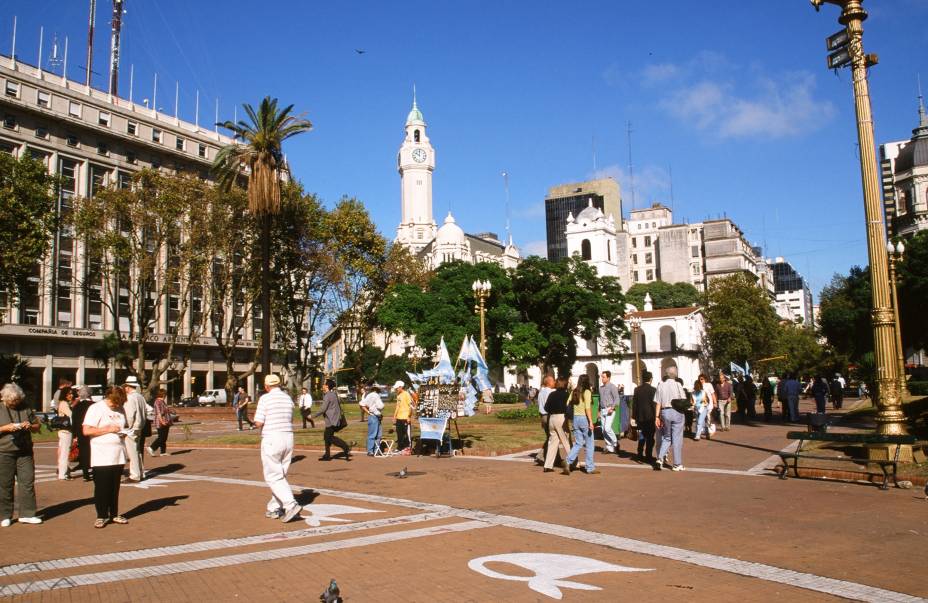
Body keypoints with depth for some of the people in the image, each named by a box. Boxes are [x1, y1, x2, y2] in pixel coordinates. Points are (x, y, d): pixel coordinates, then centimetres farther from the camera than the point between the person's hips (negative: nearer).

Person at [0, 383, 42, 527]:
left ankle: (27, 514, 7)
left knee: (27, 482, 1)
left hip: (25, 452, 3)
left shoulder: (25, 408, 10)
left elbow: (37, 427, 16)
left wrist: (30, 426, -5)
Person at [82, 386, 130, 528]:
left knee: (115, 487, 11)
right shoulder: (96, 409, -7)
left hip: (119, 456, 5)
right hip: (101, 457, -5)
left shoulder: (121, 409, 11)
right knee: (102, 488, 0)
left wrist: (125, 432, 1)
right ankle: (101, 516, 10)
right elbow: (86, 431, -14)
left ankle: (114, 514, 20)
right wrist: (108, 429, -18)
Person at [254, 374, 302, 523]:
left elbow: (259, 423, -10)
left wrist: (256, 418, 10)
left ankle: (291, 504, -16)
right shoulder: (288, 399, 9)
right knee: (280, 476, 16)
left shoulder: (265, 399, -9)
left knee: (273, 477, -2)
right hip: (288, 438, 6)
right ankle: (274, 508, 20)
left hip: (271, 440, -6)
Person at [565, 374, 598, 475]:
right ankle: (590, 467, 11)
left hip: (576, 419, 6)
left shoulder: (574, 392, 7)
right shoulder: (587, 392, -10)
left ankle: (568, 462, -3)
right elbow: (587, 408, -17)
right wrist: (591, 421, -17)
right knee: (589, 444, 6)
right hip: (585, 418, -6)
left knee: (578, 443, 13)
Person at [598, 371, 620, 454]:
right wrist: (599, 411, 18)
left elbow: (617, 399, -12)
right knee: (603, 430, 4)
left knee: (607, 428, -17)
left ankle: (615, 443, 1)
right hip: (603, 410, 7)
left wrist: (612, 408, -21)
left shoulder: (612, 387, -7)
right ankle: (609, 447, 11)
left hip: (610, 410, -7)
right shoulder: (601, 388, 15)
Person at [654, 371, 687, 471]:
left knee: (666, 437, 17)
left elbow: (658, 403, 1)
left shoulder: (661, 386, 4)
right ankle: (677, 464, 7)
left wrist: (657, 417, 3)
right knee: (677, 439, 4)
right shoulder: (677, 385, -1)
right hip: (677, 412, -2)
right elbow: (683, 400, -5)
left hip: (665, 412, 2)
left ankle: (660, 458, 1)